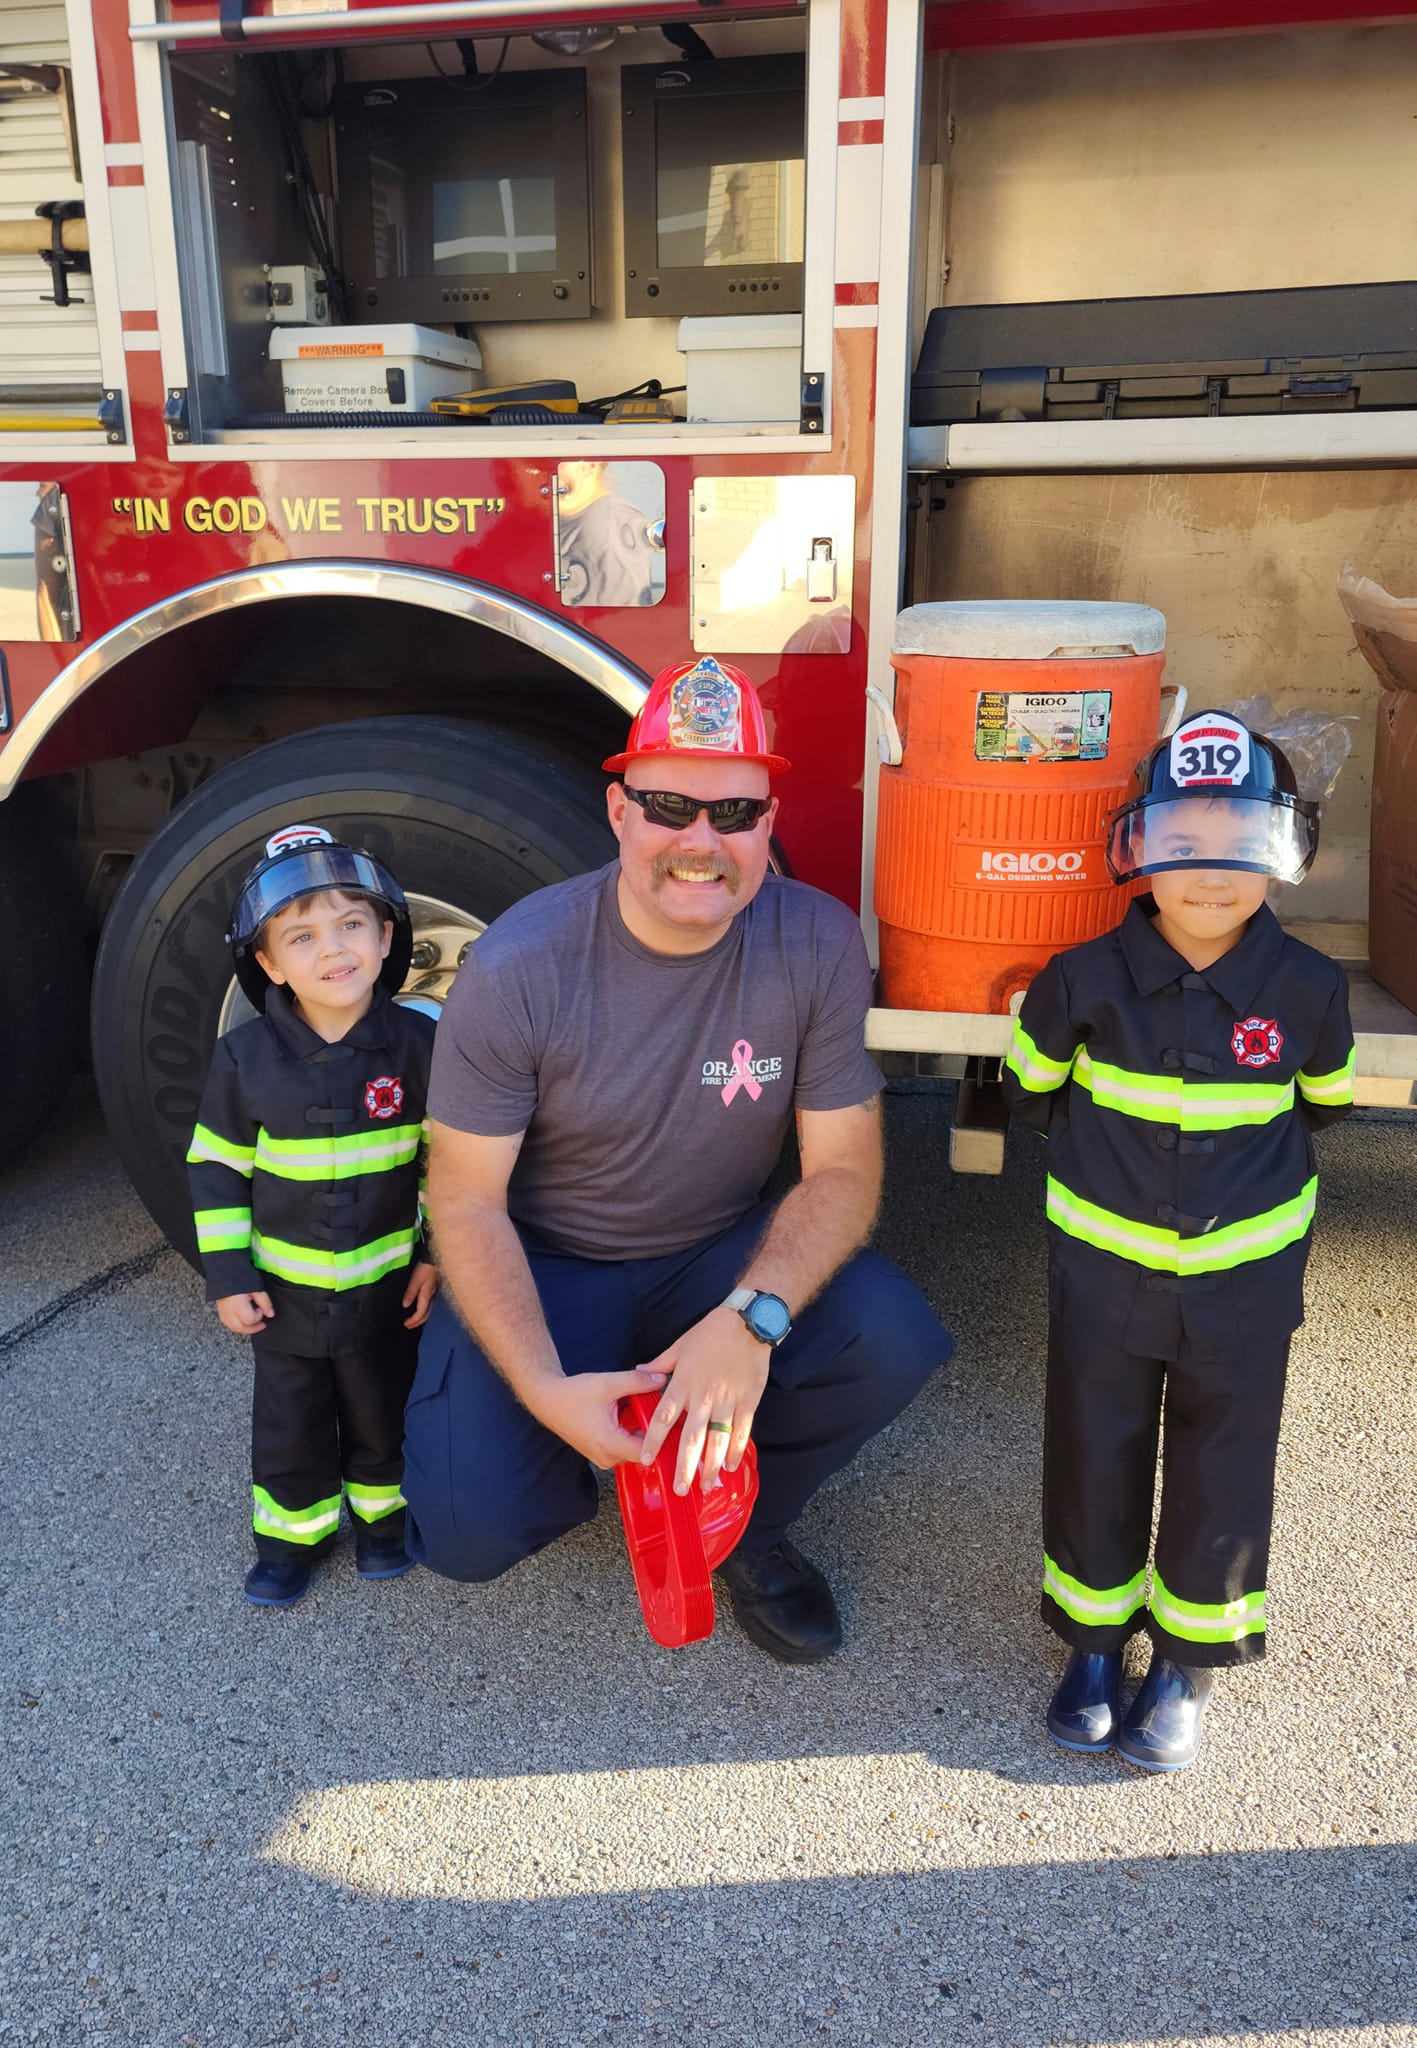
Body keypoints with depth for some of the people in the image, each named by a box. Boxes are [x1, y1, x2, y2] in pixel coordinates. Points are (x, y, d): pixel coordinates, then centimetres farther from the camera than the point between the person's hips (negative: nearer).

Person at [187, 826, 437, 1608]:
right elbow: (216, 1169, -3)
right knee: (289, 1423, 17)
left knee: (384, 1411, 19)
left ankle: (384, 1510, 44)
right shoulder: (245, 1056, -13)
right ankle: (294, 1529, 40)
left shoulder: (418, 1044, -14)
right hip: (284, 1290, 1)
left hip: (388, 1282, 0)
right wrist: (228, 1275, -5)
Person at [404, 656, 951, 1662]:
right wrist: (544, 1389, -29)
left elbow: (843, 1167, -13)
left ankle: (747, 1521, 6)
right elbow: (467, 1202, -15)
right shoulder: (520, 967, -21)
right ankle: (608, 1459, 17)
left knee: (893, 1338, -26)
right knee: (469, 1530, -21)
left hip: (723, 1252, 2)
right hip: (545, 1265, -1)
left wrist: (751, 1317, -32)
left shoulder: (819, 945, -15)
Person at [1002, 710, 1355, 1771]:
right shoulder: (1087, 979, -14)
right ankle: (1095, 1638, 32)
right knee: (1095, 1456, 11)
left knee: (1223, 1467, 11)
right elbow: (1032, 1085, 5)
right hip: (1105, 1263, 0)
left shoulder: (1308, 989, -11)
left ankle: (1189, 1662, 31)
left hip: (1245, 1274, 1)